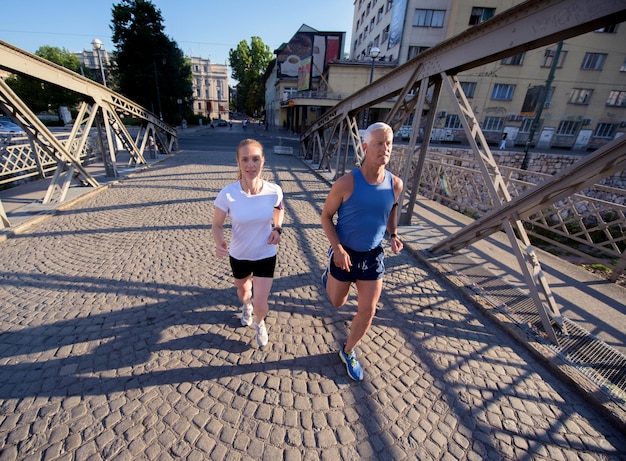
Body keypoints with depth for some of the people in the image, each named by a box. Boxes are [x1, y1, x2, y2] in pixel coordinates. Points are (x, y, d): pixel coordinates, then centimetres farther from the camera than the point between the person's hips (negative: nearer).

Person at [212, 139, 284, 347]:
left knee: (260, 306, 3)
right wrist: (219, 242, -32)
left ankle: (260, 323, 42)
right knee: (243, 291, 28)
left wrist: (277, 229, -11)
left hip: (266, 256, 0)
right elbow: (217, 225, -11)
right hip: (238, 256, 1)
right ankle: (246, 307, 68)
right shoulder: (227, 194, -24)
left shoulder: (274, 191, -19)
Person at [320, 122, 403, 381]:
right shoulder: (346, 183, -20)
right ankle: (328, 275, 53)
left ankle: (348, 352, 34)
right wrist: (337, 248, -21)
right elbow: (326, 216, -10)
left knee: (368, 311, 7)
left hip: (373, 256, 3)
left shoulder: (395, 184, -7)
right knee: (338, 303, 18)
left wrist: (393, 235, -3)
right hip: (344, 254, -3)